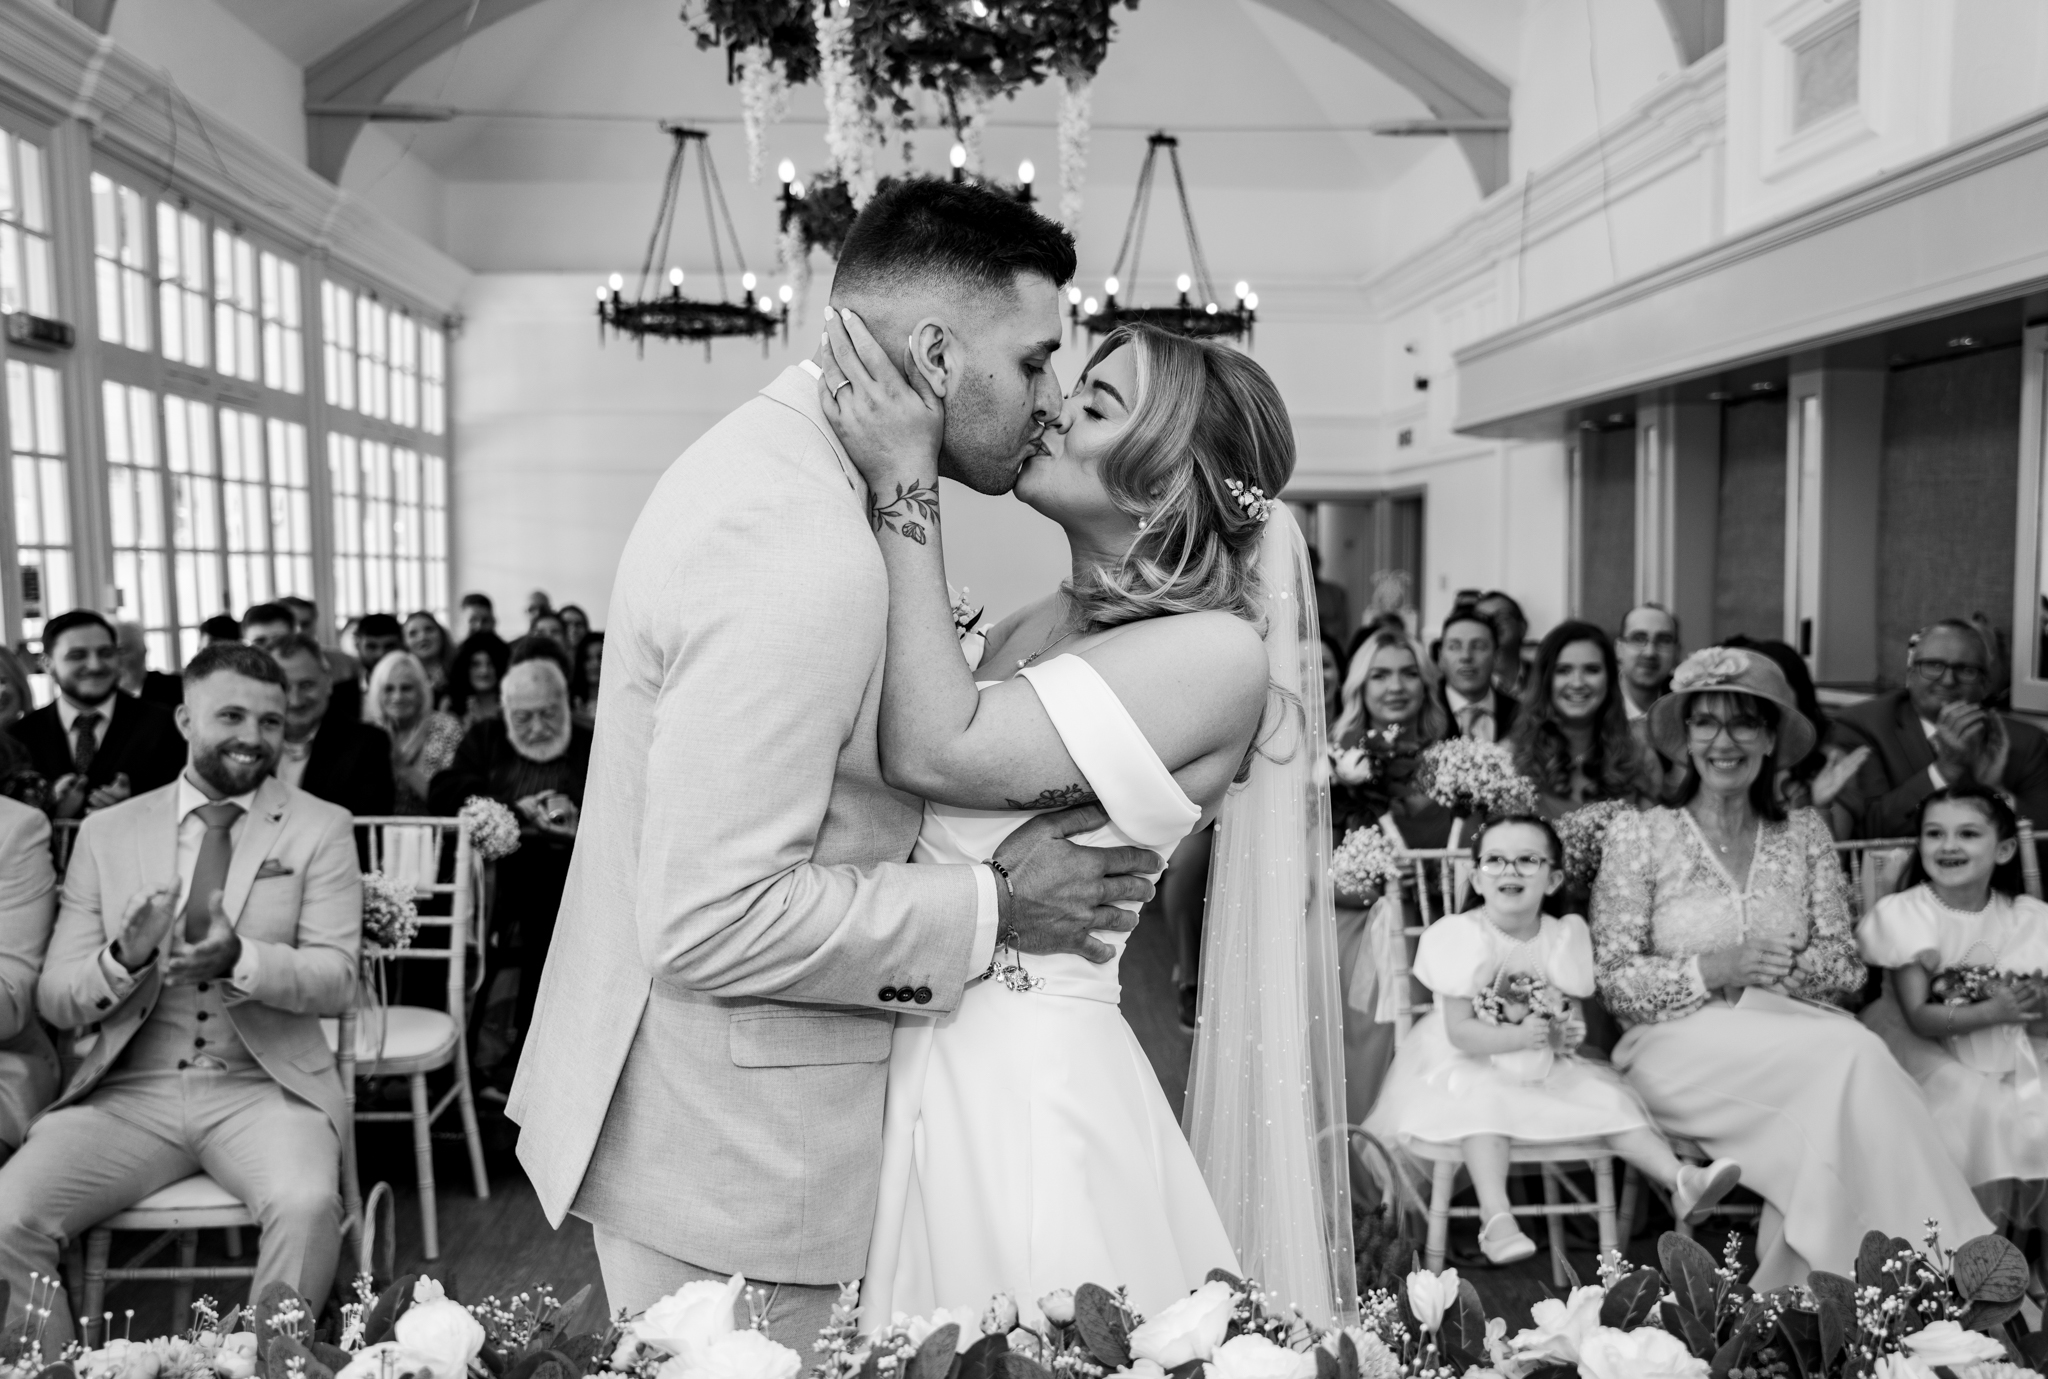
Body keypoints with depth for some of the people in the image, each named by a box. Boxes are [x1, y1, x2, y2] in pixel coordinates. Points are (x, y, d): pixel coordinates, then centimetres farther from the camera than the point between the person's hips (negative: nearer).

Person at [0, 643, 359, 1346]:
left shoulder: (320, 827, 3)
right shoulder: (107, 831, 8)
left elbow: (336, 978, -5)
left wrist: (240, 959, -25)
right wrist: (124, 960, -17)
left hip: (264, 1086, -2)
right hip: (130, 1090, 2)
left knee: (307, 1206, -30)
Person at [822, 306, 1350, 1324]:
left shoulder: (1217, 650, -15)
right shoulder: (1029, 628, 8)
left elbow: (934, 752, -23)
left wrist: (906, 488, -19)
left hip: (1026, 1074, -7)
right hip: (913, 1048, 7)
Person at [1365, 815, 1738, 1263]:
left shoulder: (1563, 937, 2)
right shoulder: (1463, 937, -12)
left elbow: (1572, 1019, 6)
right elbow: (1459, 1032, -16)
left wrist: (1567, 1034, -17)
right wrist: (1518, 1036, -29)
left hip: (1548, 1070, 5)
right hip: (1474, 1070, -4)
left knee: (1609, 1096, -15)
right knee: (1486, 1106, -33)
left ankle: (1681, 1180, -16)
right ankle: (1495, 1218, -41)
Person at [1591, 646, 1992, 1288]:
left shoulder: (1806, 833, 13)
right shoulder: (1637, 833, 2)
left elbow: (1846, 968, 6)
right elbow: (1612, 980, -2)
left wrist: (1771, 972, -14)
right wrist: (1712, 970, -17)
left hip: (1792, 1032, 3)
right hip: (1680, 1044, -3)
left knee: (1855, 1057, -32)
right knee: (1852, 1054, -29)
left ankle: (1794, 1279, -19)